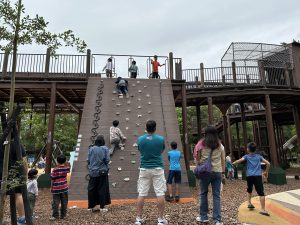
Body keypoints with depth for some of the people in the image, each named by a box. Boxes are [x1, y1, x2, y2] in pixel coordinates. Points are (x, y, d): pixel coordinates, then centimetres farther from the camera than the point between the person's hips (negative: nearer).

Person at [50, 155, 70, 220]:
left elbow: (53, 179, -9)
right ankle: (63, 215, 19)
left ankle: (55, 215, 9)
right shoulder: (66, 168, -5)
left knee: (55, 203, 6)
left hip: (56, 188, -3)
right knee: (64, 202, 12)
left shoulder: (55, 170, -14)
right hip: (64, 188, 4)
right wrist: (66, 163, 13)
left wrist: (51, 188, 3)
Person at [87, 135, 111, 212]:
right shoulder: (105, 149, -8)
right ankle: (102, 207, 11)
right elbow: (107, 160, -11)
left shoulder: (91, 149, -3)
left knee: (91, 189, 11)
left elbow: (88, 160, -1)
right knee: (102, 189, 7)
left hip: (93, 172, 2)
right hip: (102, 172, -2)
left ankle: (91, 206, 19)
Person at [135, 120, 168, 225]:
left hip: (144, 169, 2)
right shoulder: (161, 139, -6)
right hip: (157, 169, -1)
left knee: (141, 194, 8)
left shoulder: (140, 139, -4)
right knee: (160, 193, 5)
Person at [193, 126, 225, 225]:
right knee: (216, 195, 6)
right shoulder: (220, 145, 6)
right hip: (217, 171, 2)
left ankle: (203, 217, 21)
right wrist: (223, 171, 14)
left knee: (203, 193, 12)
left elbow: (197, 158, 0)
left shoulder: (201, 144, -2)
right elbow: (223, 159, 8)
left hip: (205, 171, -2)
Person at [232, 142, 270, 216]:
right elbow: (268, 163, 10)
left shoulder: (247, 156, 7)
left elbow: (239, 161, -10)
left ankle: (249, 203, 27)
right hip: (258, 176, 0)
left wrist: (232, 163, 5)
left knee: (249, 190, 26)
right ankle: (263, 209, -10)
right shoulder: (259, 156, 14)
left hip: (249, 176, 0)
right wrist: (266, 172, 21)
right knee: (261, 193, -4)